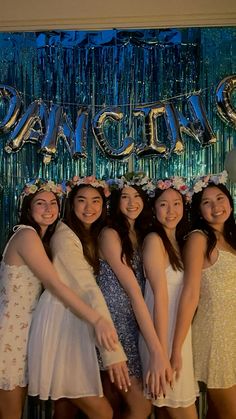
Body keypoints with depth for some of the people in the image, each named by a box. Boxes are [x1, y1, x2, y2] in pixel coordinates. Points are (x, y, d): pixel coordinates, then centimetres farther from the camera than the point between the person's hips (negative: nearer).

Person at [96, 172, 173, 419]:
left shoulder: (140, 234, 10)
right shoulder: (110, 235, -14)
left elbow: (139, 291, 8)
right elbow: (134, 292, -22)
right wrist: (157, 352, -26)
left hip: (134, 323, 7)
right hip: (114, 321, -7)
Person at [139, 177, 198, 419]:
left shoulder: (180, 242, 12)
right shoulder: (154, 240, -12)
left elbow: (185, 293, 11)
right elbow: (160, 296, -18)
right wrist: (162, 351, -19)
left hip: (180, 333, 7)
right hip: (164, 335, -7)